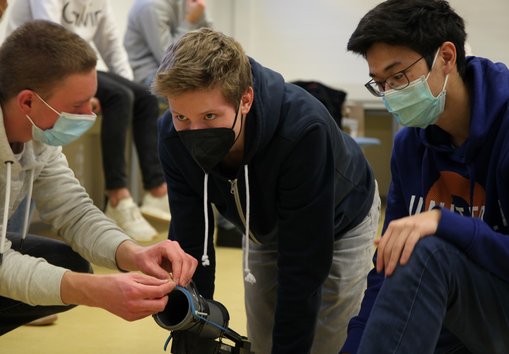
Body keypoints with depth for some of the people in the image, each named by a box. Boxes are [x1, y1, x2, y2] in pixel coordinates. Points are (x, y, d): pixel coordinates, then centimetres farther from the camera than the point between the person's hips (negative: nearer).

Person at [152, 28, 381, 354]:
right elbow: (189, 241, -18)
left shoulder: (303, 129, -42)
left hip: (339, 224, -4)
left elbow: (304, 265, -36)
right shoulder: (174, 135, -28)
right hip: (265, 226, 4)